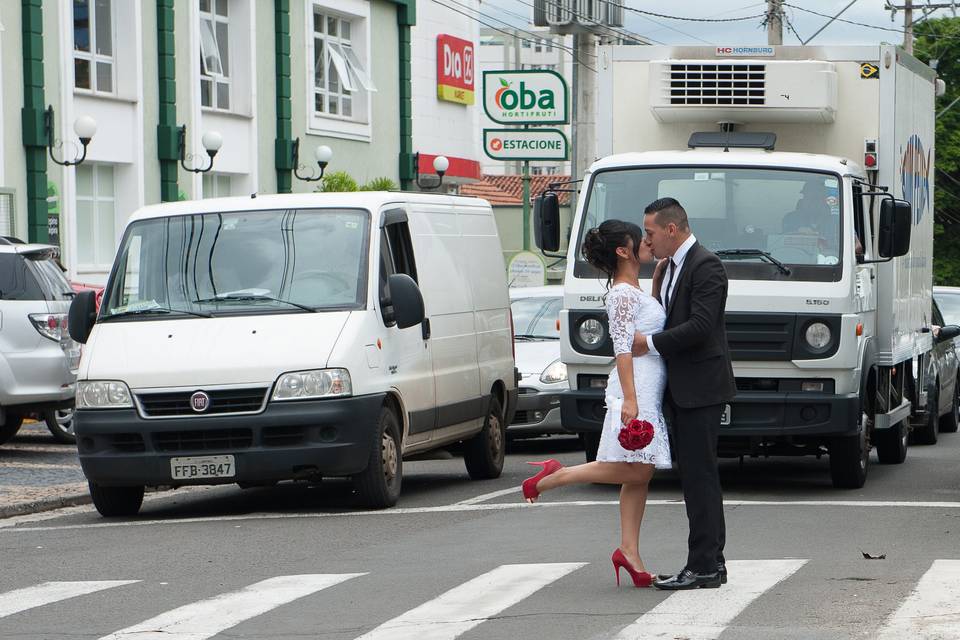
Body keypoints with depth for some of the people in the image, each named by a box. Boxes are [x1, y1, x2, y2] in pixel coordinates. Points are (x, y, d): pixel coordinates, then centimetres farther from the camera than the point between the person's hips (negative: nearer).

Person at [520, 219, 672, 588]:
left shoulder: (635, 291, 18)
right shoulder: (623, 294, -12)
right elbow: (623, 349, -19)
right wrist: (629, 399, -24)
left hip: (649, 391, 10)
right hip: (636, 389, -10)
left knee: (639, 474, 6)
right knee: (634, 470, -13)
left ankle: (629, 551, 6)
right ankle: (553, 477, -3)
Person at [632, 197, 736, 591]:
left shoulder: (705, 266, -13)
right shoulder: (672, 267, 17)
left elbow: (700, 326, -21)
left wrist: (651, 343, -15)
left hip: (701, 389, -10)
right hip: (682, 391, 10)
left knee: (699, 475, -9)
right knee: (696, 474, 11)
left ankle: (703, 566, -8)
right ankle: (711, 562, 15)